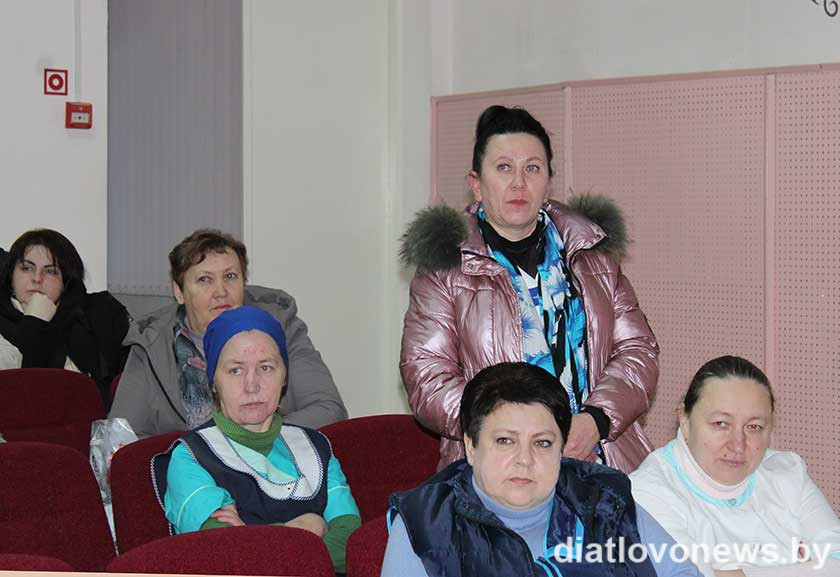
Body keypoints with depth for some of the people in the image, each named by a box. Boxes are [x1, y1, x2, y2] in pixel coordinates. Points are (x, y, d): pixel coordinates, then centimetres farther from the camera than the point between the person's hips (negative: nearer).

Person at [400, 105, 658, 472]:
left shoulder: (594, 255, 19)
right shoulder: (446, 267, 8)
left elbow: (638, 349, 14)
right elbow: (425, 380, 0)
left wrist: (595, 421, -5)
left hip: (603, 461, 3)